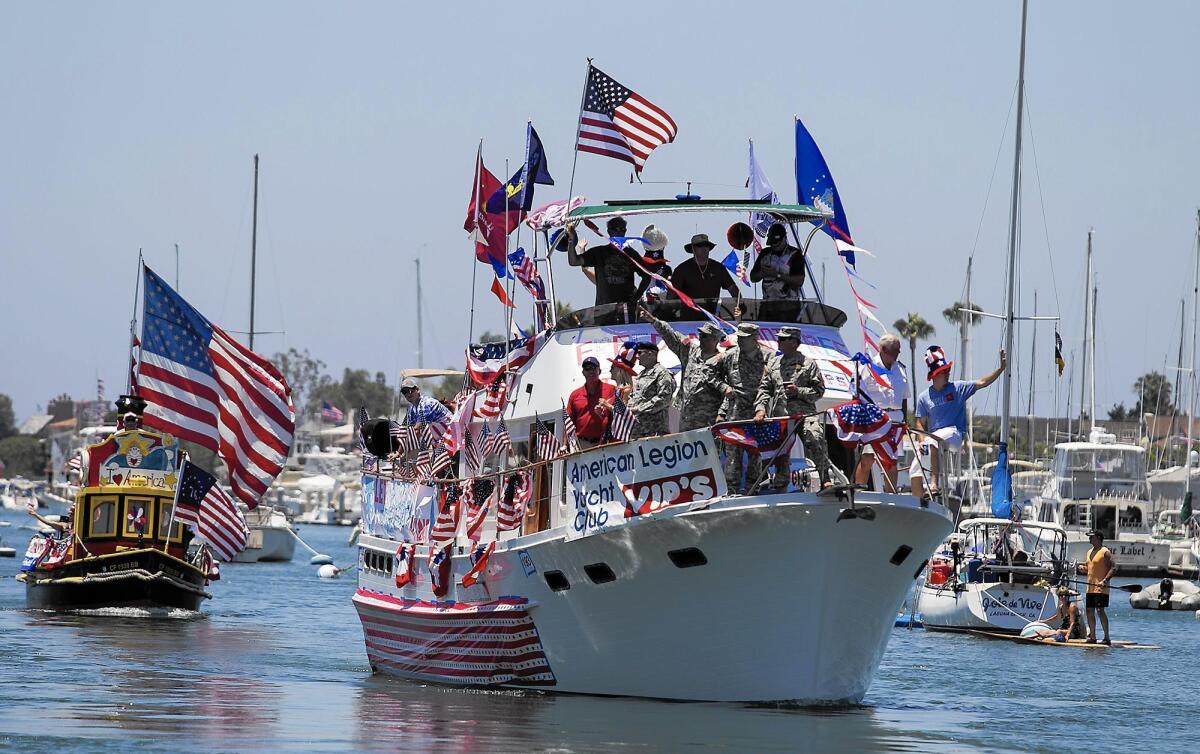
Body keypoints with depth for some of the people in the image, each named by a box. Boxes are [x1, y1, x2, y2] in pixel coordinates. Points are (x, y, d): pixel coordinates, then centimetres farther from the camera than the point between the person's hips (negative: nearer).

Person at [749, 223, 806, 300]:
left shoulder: (795, 254, -3)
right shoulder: (765, 253, 12)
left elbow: (799, 281, -12)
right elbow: (753, 278, 15)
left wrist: (777, 275, -18)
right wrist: (762, 273, -8)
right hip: (768, 304, 4)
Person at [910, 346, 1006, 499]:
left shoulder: (958, 388, 5)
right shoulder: (924, 397, 9)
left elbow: (982, 383, 0)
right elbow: (921, 424, 10)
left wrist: (1001, 368, -10)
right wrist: (921, 441, -7)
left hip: (954, 434, -4)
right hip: (933, 434, 4)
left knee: (932, 441, -38)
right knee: (915, 472, -8)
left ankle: (935, 482, -39)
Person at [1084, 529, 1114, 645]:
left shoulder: (1105, 552, -8)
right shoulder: (1090, 552, 18)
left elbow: (1114, 568, -13)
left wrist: (1105, 580, -23)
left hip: (1100, 588, -9)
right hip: (1090, 588, 9)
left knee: (1100, 610, -12)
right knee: (1089, 611, 7)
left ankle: (1107, 638, -9)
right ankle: (1092, 637, 14)